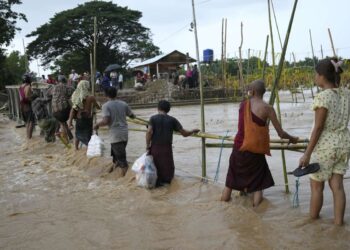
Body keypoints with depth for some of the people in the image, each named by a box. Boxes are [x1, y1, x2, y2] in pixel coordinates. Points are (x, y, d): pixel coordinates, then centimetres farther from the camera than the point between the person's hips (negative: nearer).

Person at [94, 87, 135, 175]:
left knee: (121, 158, -3)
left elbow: (106, 121, -21)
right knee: (115, 153, 24)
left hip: (115, 135, -6)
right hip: (124, 133, 6)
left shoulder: (106, 106, -10)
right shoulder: (123, 104, 5)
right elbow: (132, 116, 13)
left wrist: (97, 125, -3)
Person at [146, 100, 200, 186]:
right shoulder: (172, 120, 2)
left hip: (155, 147, 1)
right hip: (166, 148, -1)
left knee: (155, 168, 15)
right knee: (167, 168, 13)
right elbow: (184, 133, 1)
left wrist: (147, 145, -5)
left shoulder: (153, 118, 0)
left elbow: (149, 132, -14)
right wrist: (193, 131, 19)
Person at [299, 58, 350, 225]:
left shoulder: (323, 97, -18)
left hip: (325, 145, -6)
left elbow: (318, 127, -18)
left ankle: (312, 219, 23)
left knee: (316, 185, 10)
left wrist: (307, 154, -15)